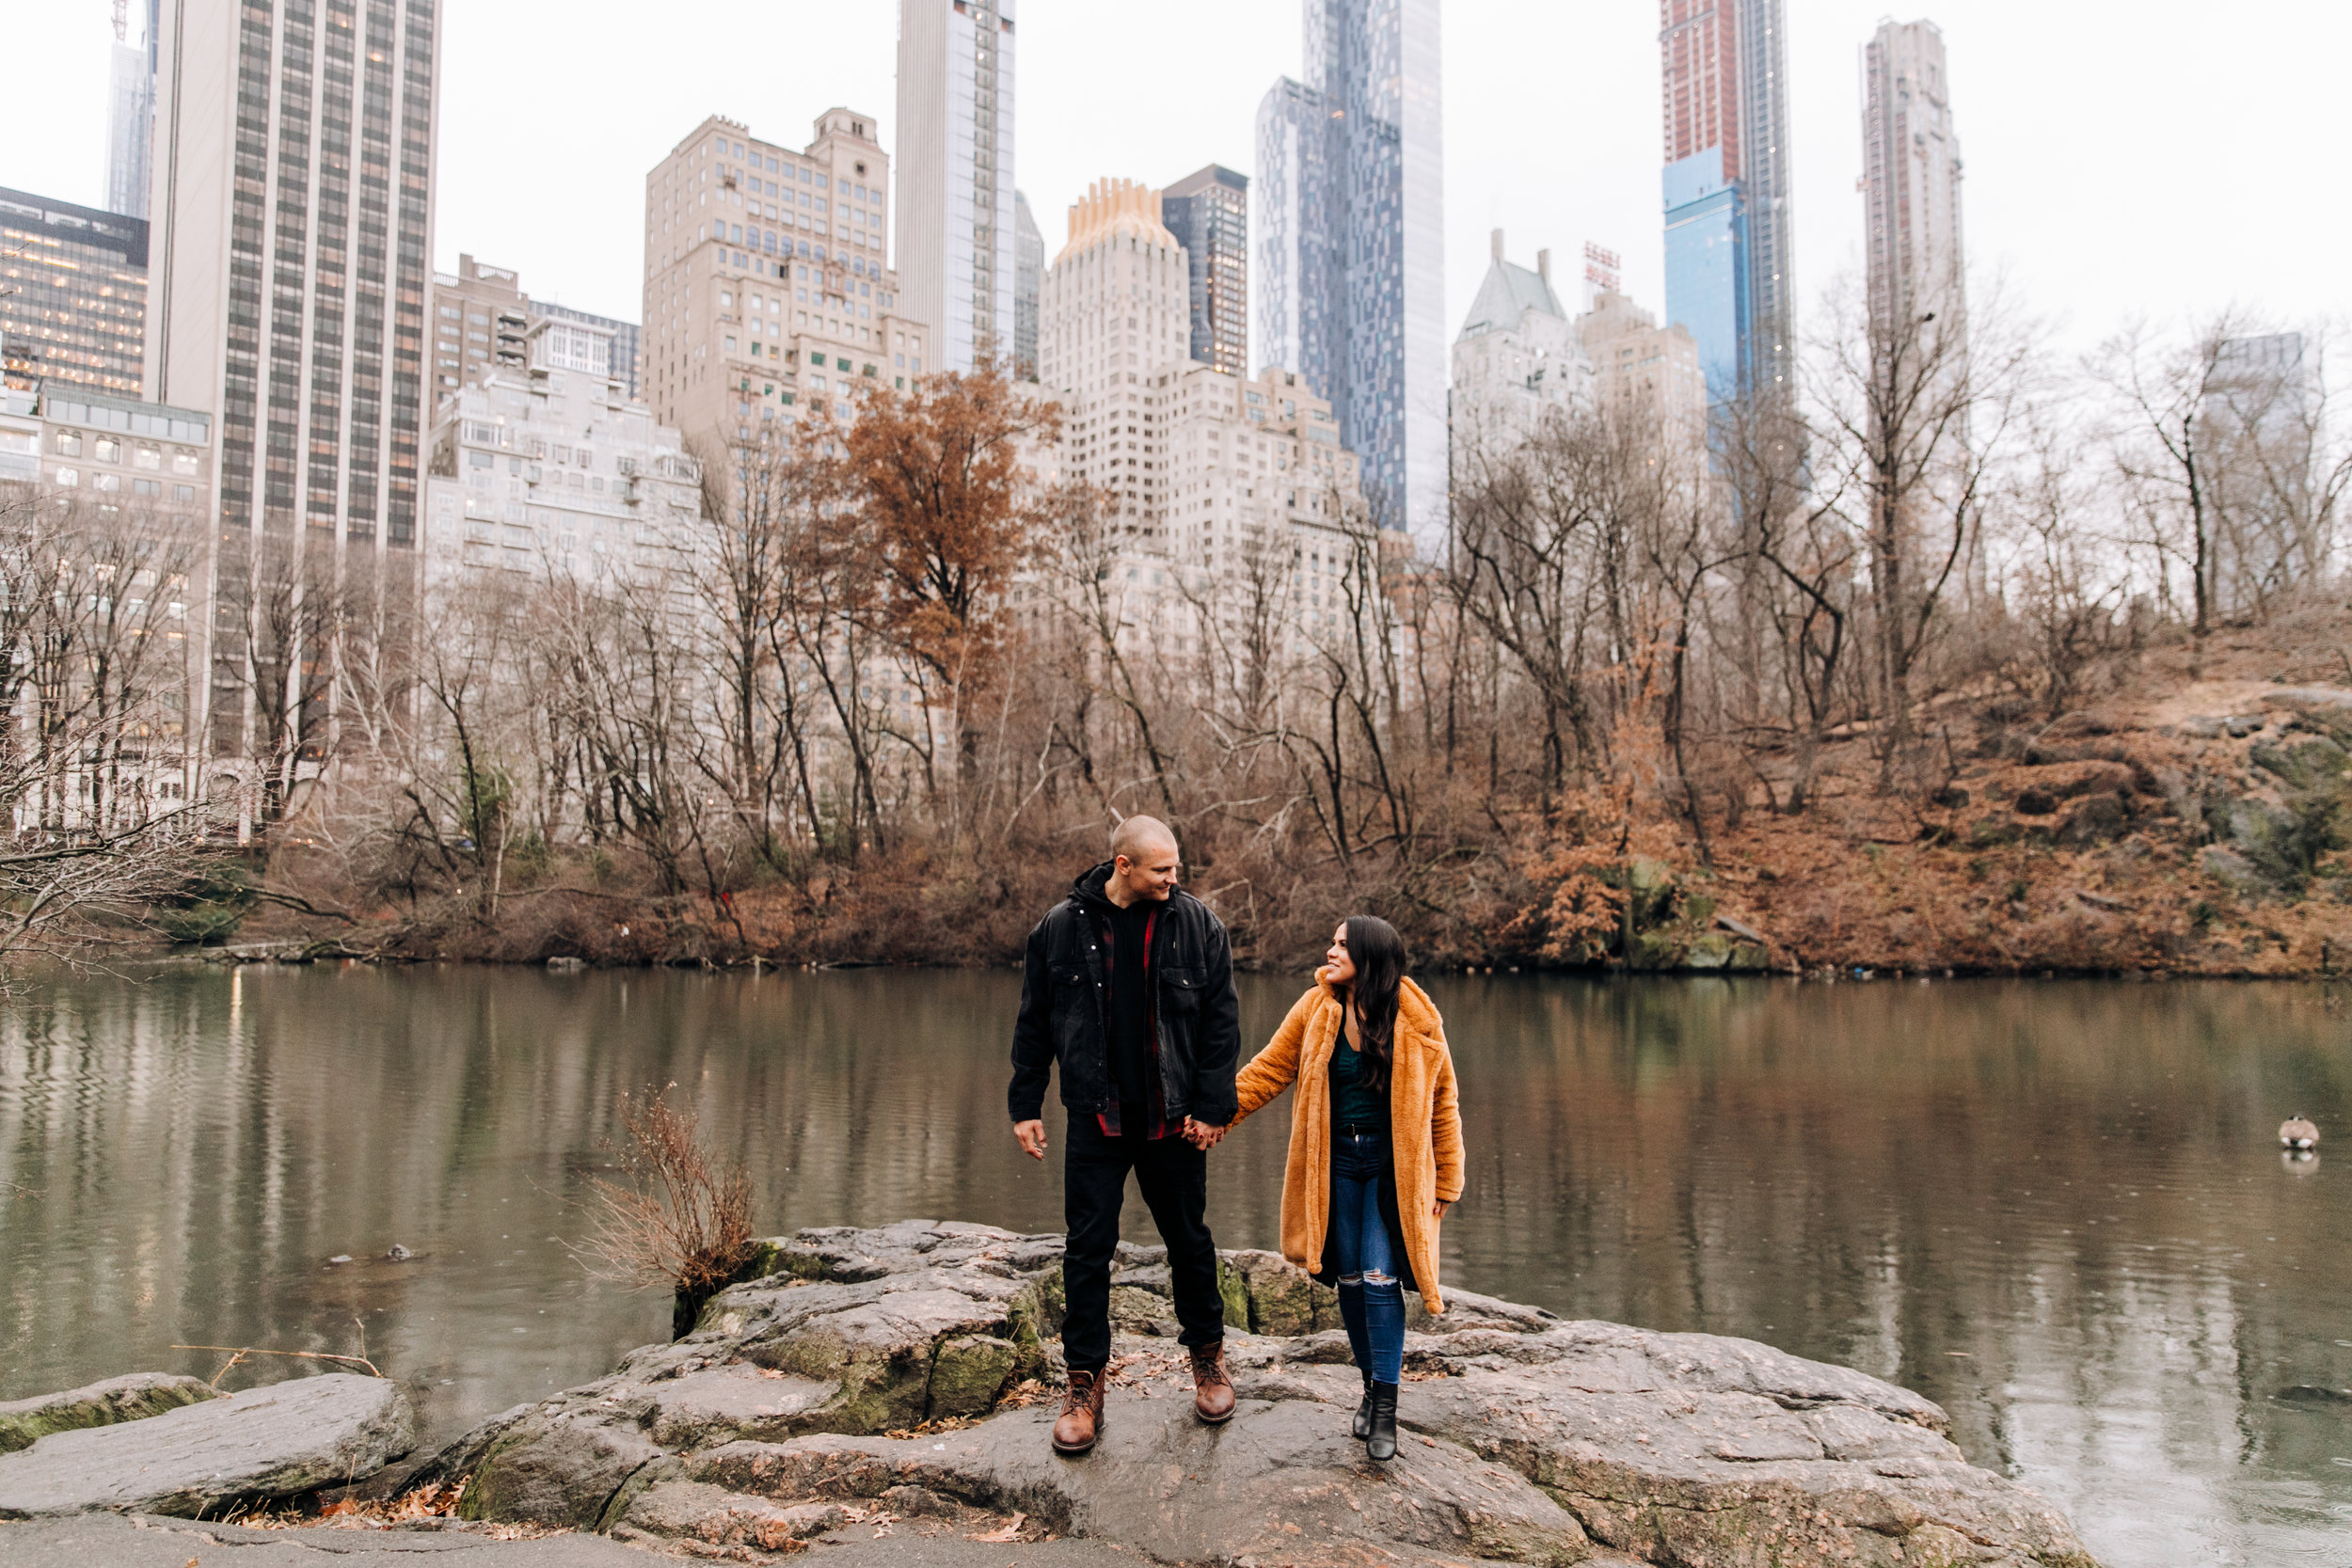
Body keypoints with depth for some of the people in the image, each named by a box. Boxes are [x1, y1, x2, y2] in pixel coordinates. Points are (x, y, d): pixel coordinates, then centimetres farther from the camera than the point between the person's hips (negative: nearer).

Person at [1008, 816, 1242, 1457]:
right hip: (1096, 1119, 0)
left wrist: (1212, 1105, -5)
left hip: (1174, 1120, 0)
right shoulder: (1062, 927, -3)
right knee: (1087, 1249, 3)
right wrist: (1025, 1105, 4)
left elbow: (1222, 1021, -1)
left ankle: (1207, 1356, 34)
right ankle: (1085, 1382, 17)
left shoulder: (1198, 924, -4)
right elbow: (1033, 1024, 5)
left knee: (1189, 1241, 13)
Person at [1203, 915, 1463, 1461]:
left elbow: (1442, 1104, -1)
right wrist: (1224, 1110, -10)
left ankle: (1386, 1407, 4)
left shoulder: (1416, 1023, -10)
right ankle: (1371, 1385, 26)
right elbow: (1269, 1068, 3)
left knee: (1379, 1277, -8)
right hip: (1335, 1160, 3)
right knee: (1349, 1278, 7)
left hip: (1392, 1165, -3)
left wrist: (1446, 1184, 2)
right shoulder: (1315, 1009, -4)